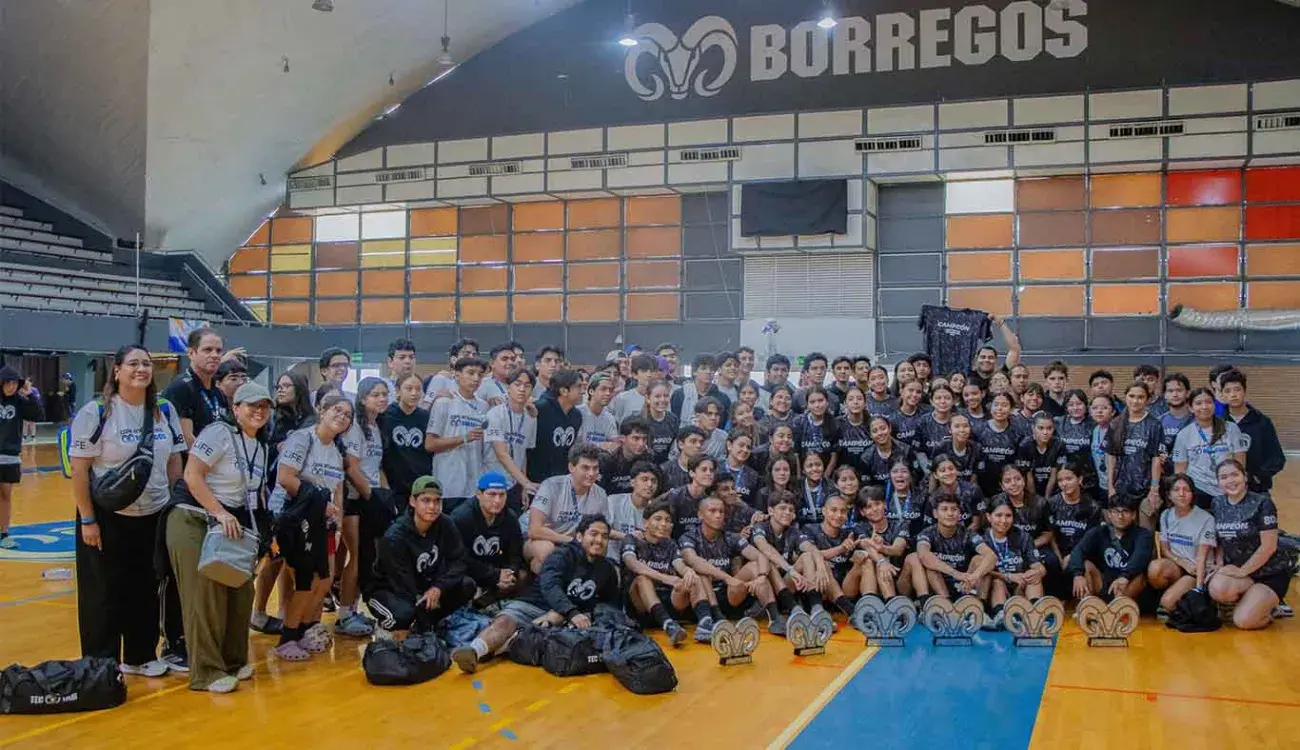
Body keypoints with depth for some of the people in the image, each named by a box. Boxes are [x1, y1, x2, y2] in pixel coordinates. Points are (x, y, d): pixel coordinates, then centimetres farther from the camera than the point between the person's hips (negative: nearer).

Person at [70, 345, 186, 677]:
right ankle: (101, 663, 16)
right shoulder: (96, 412, -10)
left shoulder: (165, 412, 5)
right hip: (107, 517, -5)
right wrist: (87, 519, -14)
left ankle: (141, 655, 26)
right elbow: (79, 469, -11)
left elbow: (174, 463, 11)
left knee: (146, 590, 12)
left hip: (153, 516, 5)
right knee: (105, 593, 4)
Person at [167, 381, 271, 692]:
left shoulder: (263, 447, 13)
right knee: (205, 597, -7)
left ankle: (233, 660, 21)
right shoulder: (219, 433, -12)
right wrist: (220, 513, -22)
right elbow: (192, 475, -18)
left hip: (232, 527, 8)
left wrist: (267, 531, 8)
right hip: (194, 523, -8)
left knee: (240, 594, 4)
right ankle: (206, 672, 2)